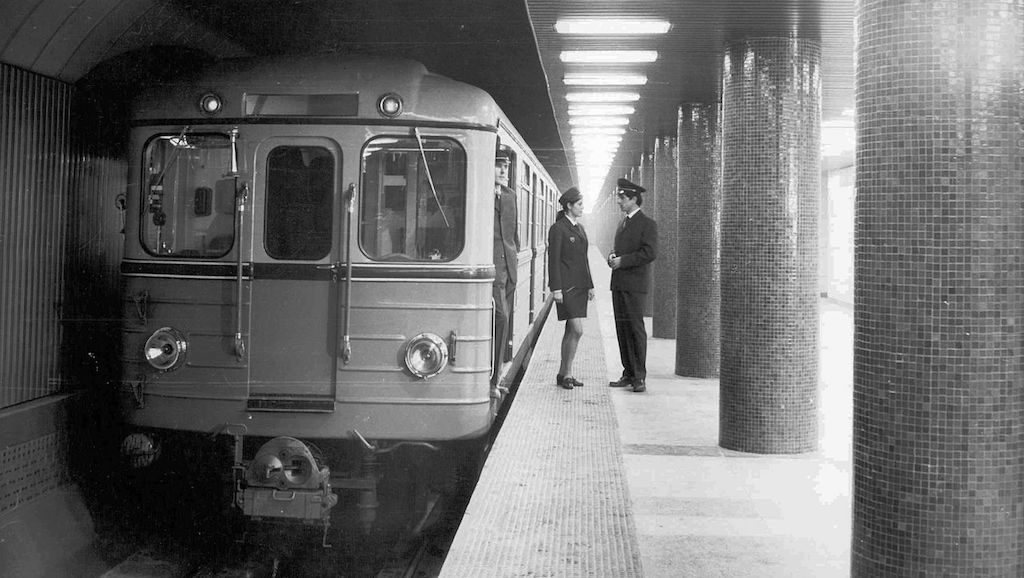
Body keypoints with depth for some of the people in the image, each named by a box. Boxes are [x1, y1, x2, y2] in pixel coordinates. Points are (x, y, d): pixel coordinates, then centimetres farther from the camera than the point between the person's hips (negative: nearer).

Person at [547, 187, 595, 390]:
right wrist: (556, 288, -16)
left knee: (571, 330, 9)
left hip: (580, 285, 8)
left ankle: (563, 374, 15)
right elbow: (553, 260, -12)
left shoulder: (579, 228, 16)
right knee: (577, 330, -12)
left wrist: (590, 285, 15)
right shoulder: (557, 228, -8)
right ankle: (567, 373, -2)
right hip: (566, 286, -8)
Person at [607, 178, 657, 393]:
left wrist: (622, 261, -16)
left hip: (634, 284, -8)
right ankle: (628, 374, 14)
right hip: (618, 284, 8)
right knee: (622, 329, 8)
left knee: (636, 328, -7)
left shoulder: (647, 224, -6)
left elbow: (649, 253, -15)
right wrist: (613, 256, 5)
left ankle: (640, 377, -3)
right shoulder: (623, 223, 20)